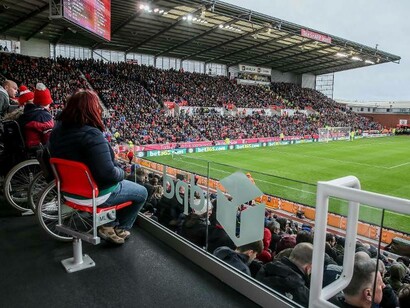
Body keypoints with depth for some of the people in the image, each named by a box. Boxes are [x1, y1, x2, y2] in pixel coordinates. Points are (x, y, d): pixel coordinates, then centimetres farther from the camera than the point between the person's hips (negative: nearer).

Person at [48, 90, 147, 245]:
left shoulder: (58, 130, -3)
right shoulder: (91, 135, -30)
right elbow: (108, 173, -34)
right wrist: (122, 172, -13)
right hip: (94, 194, -8)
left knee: (120, 184, 34)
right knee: (141, 192, 13)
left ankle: (108, 225, 33)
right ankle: (121, 229, 24)